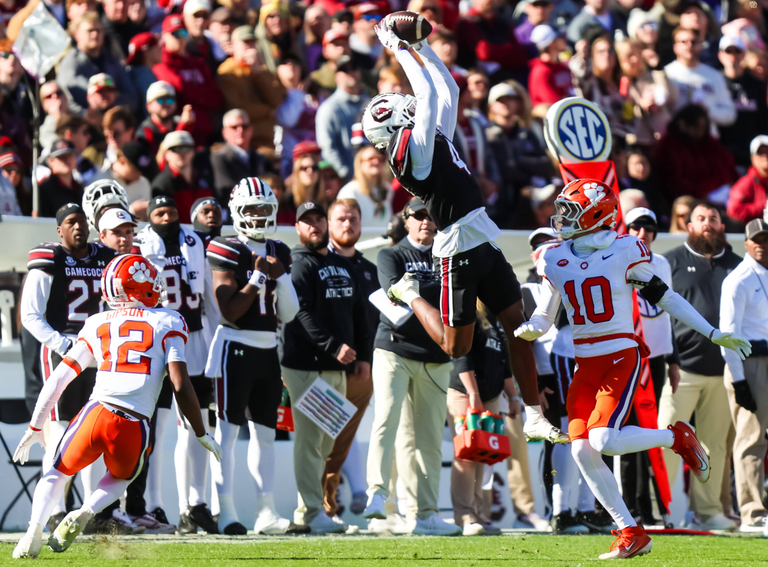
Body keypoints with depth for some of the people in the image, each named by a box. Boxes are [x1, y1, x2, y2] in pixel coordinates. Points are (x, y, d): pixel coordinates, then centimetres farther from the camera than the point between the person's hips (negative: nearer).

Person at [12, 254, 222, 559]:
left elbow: (58, 379, 18)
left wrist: (36, 427, 27)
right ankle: (84, 513, 0)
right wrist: (202, 434, 11)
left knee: (58, 473, 26)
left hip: (95, 415, 1)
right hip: (134, 429, -1)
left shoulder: (96, 325, 18)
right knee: (119, 478, 30)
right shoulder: (167, 323, 10)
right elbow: (181, 387, 1)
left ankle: (35, 526, -2)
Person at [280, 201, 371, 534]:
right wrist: (334, 346, -25)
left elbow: (359, 313, 20)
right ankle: (313, 512, -7)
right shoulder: (298, 266, -6)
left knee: (326, 442, 9)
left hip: (338, 368, 8)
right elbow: (302, 314, -17)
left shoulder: (344, 266, 19)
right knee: (310, 439, -8)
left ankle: (305, 511, 16)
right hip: (306, 365, -8)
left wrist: (362, 356, 10)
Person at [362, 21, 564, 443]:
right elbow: (429, 92, -13)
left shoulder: (435, 139, 14)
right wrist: (399, 48, -5)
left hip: (484, 245, 8)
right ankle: (409, 295, 27)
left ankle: (534, 416, 11)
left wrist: (422, 46, 18)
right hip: (458, 252, -8)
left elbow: (448, 90, 20)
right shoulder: (410, 149, -11)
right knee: (456, 346, 1)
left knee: (517, 326, 6)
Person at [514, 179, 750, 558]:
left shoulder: (624, 252, -5)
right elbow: (543, 318, 13)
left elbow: (665, 298, 3)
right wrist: (528, 329, -12)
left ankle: (677, 438, 6)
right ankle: (631, 533, 5)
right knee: (582, 451, -7)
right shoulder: (555, 260, 6)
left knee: (604, 440, -22)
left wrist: (714, 334, 4)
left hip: (621, 357, -5)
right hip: (586, 364, 5)